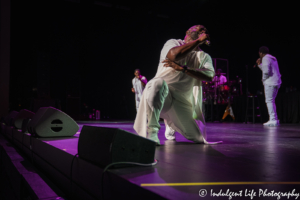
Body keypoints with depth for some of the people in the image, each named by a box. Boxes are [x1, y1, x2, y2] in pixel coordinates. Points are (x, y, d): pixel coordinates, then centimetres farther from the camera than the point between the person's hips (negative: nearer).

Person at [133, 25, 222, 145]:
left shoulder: (204, 57, 16)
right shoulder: (173, 43, 7)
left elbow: (209, 76, -6)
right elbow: (174, 54, -20)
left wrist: (182, 68, -17)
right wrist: (198, 40, -10)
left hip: (183, 103, 5)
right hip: (161, 95, -4)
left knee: (198, 138, 4)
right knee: (157, 83, -39)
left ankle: (170, 125, 36)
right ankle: (152, 131, -28)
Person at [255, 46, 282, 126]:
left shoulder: (266, 58, -6)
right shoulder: (273, 58, 24)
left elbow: (266, 71, -20)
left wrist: (264, 79, -6)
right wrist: (260, 65, 27)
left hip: (270, 83, -10)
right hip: (276, 83, 10)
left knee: (269, 101, -9)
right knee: (271, 101, 14)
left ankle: (273, 120, -12)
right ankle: (275, 119, 15)